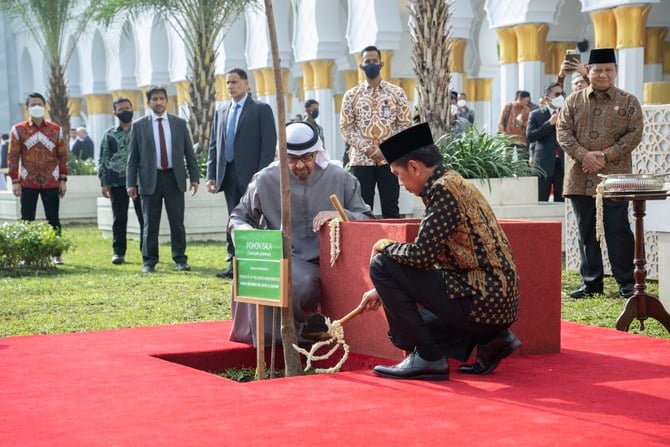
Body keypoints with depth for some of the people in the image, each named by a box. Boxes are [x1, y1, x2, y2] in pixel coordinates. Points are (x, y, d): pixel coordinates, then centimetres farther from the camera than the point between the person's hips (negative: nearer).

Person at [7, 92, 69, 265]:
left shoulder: (56, 130, 6)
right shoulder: (18, 130, 2)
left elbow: (63, 156, 7)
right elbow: (12, 157, 0)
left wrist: (63, 180, 1)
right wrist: (15, 181, -6)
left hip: (51, 183, 1)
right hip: (27, 183, -1)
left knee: (53, 219, 3)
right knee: (27, 220, 2)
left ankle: (57, 254, 10)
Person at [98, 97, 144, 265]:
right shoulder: (109, 134, 8)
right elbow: (103, 160, 8)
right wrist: (103, 183, 1)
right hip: (117, 182, 0)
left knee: (144, 217, 0)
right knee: (119, 219, 2)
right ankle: (119, 252, 9)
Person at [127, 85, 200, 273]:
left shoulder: (179, 123, 8)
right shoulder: (139, 126, 4)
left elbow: (189, 153, 10)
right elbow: (132, 157, 3)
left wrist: (194, 177, 3)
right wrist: (131, 183, -3)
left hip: (174, 178, 1)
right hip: (150, 179, -1)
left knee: (177, 222, 3)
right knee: (150, 223, 3)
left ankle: (180, 259, 11)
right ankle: (149, 261, 11)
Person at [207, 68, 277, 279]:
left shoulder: (261, 110, 0)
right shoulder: (221, 112, 17)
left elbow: (269, 144, -6)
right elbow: (214, 145, 17)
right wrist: (211, 175, 7)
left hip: (251, 175, -5)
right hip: (229, 176, 5)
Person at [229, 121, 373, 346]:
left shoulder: (340, 178, 4)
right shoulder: (266, 180, 5)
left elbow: (367, 219, 4)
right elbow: (238, 218, 15)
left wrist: (339, 215, -17)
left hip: (324, 263, 1)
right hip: (282, 259, -1)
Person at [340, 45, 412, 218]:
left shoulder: (396, 93, 5)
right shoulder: (351, 95, 6)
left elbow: (405, 124, 2)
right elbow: (346, 127, 2)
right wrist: (367, 149, -10)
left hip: (389, 159, 0)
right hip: (361, 160, 1)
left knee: (391, 210, 2)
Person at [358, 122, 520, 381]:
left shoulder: (443, 189, -15)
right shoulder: (456, 184, 16)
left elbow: (421, 256, -21)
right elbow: (428, 257, 23)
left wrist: (384, 245, -1)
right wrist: (383, 292, 25)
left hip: (482, 302, -10)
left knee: (382, 265, -8)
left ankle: (427, 358, -5)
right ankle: (490, 339, 13)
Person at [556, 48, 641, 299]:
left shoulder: (628, 102, 5)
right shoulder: (574, 101, 10)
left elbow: (634, 134, -3)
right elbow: (563, 131, 2)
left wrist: (606, 156, -13)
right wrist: (583, 155, -13)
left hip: (614, 176, -3)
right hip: (580, 177, 3)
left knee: (617, 229, -2)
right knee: (586, 231, 7)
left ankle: (626, 283, 7)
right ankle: (591, 282, 15)